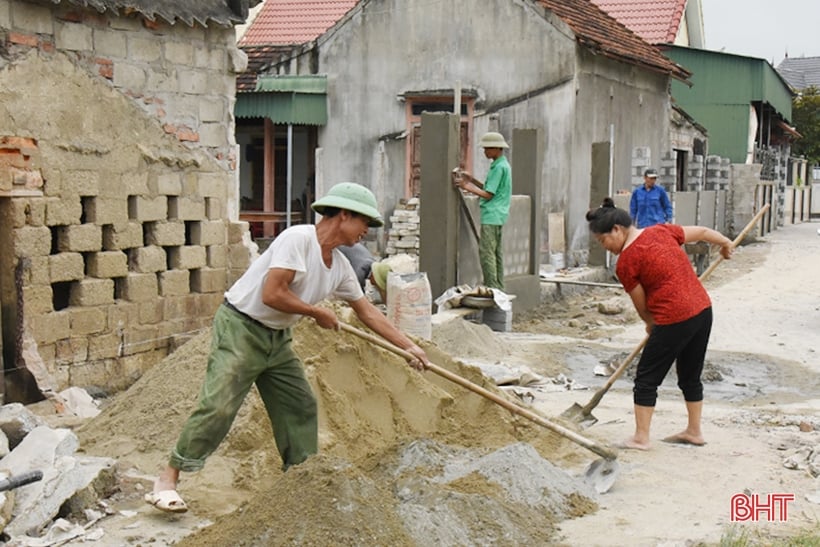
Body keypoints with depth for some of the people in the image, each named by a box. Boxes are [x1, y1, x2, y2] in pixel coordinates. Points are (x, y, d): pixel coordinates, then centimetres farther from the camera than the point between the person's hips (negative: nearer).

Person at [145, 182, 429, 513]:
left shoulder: (340, 266, 6)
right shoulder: (298, 239, -20)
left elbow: (367, 312, 16)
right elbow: (272, 294, -26)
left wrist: (409, 347, 15)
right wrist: (318, 313, -13)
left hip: (276, 338, 9)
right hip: (240, 328, -9)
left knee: (301, 405, 11)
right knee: (218, 406, -15)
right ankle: (167, 480, -7)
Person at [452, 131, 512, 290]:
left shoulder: (499, 167, -14)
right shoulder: (502, 165, 17)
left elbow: (488, 194, -15)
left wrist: (466, 186, -12)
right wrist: (471, 179, 16)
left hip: (492, 216, -10)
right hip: (498, 217, 10)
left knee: (486, 253, -10)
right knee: (496, 253, 10)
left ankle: (491, 288, -9)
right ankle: (498, 289, 13)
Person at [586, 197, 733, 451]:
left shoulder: (625, 262, -10)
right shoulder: (661, 231, 7)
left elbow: (642, 306, -1)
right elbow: (701, 232, 20)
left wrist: (651, 324, 20)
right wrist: (725, 243, 39)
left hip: (674, 320, -8)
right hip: (703, 309, 8)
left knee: (647, 378, 5)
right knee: (690, 375, 22)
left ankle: (641, 437, 8)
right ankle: (694, 431, 32)